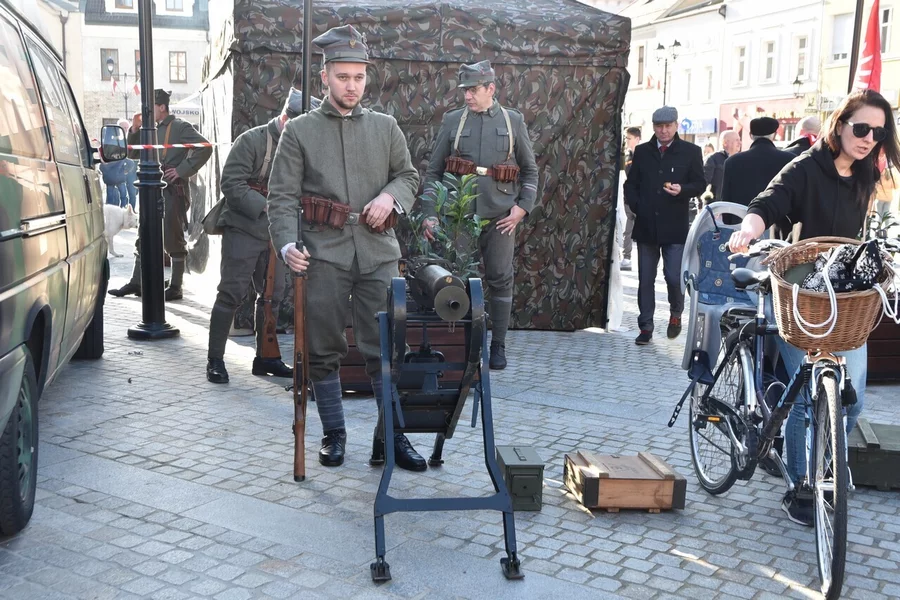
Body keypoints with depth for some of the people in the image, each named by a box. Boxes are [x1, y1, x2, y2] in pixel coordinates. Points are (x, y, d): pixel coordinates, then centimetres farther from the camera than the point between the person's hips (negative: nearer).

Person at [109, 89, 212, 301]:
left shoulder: (180, 127, -8)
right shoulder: (153, 130, 16)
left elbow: (205, 147, -19)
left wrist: (183, 170, -19)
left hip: (173, 191, -8)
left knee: (173, 239, -1)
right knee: (144, 237, 11)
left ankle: (176, 287, 6)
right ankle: (136, 282, 19)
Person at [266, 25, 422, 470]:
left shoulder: (385, 127, 11)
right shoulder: (299, 131, 4)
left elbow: (409, 175, 19)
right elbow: (282, 196, 0)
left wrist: (391, 196, -4)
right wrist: (287, 244, -16)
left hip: (377, 252, 1)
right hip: (323, 254, -1)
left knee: (386, 346, 2)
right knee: (323, 349, 6)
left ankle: (393, 434, 14)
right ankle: (333, 433, 22)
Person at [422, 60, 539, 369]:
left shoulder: (513, 121, 7)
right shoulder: (452, 121, 6)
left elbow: (530, 170, 11)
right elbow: (433, 170, 5)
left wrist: (522, 207, -1)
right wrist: (429, 213, -4)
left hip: (500, 216, 0)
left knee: (500, 280, 3)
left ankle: (498, 345, 14)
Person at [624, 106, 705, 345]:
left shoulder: (690, 151, 1)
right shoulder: (642, 151, 9)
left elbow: (699, 184, 1)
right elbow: (631, 184, 13)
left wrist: (682, 190, -19)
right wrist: (636, 206, -3)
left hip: (675, 228, -3)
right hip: (646, 226, 3)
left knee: (674, 277, -4)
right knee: (645, 279, 6)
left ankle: (676, 314, 26)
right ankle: (645, 327, 14)